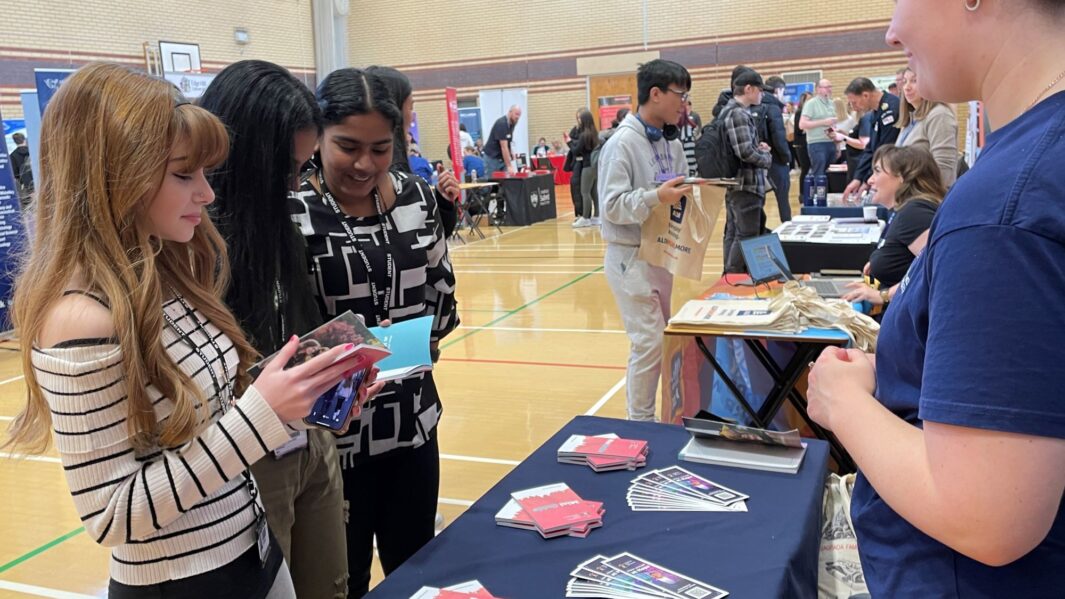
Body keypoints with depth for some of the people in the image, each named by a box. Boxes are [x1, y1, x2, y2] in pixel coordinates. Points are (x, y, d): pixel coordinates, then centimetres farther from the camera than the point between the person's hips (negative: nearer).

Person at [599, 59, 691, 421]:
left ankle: (653, 413, 29)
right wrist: (655, 197, -31)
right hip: (630, 256, -8)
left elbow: (678, 193, 13)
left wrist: (692, 194, -8)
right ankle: (639, 422, 10)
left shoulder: (672, 143, 7)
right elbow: (612, 206, -20)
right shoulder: (622, 143, -15)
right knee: (649, 342, -6)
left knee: (661, 338, 15)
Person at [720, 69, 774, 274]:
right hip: (746, 184, -10)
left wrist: (758, 147, 9)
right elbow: (746, 152, -23)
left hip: (733, 182, 10)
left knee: (733, 233, 14)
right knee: (747, 236, -5)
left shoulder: (727, 110, 14)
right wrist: (767, 157, -6)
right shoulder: (740, 114, -17)